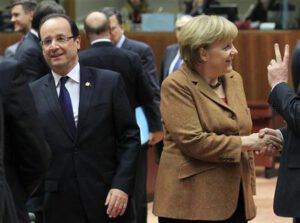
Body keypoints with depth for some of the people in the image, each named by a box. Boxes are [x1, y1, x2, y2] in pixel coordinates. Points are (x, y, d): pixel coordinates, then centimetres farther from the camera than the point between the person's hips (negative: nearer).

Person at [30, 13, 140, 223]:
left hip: (107, 199, 0)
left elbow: (129, 137, 1)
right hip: (58, 206, 1)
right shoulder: (32, 93, 5)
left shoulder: (110, 82, 2)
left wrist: (122, 185, -9)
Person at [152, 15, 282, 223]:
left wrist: (249, 189, 15)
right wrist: (244, 143, -14)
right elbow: (192, 141, -19)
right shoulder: (176, 86, -10)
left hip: (234, 199, 6)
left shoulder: (234, 79, 13)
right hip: (192, 201, -6)